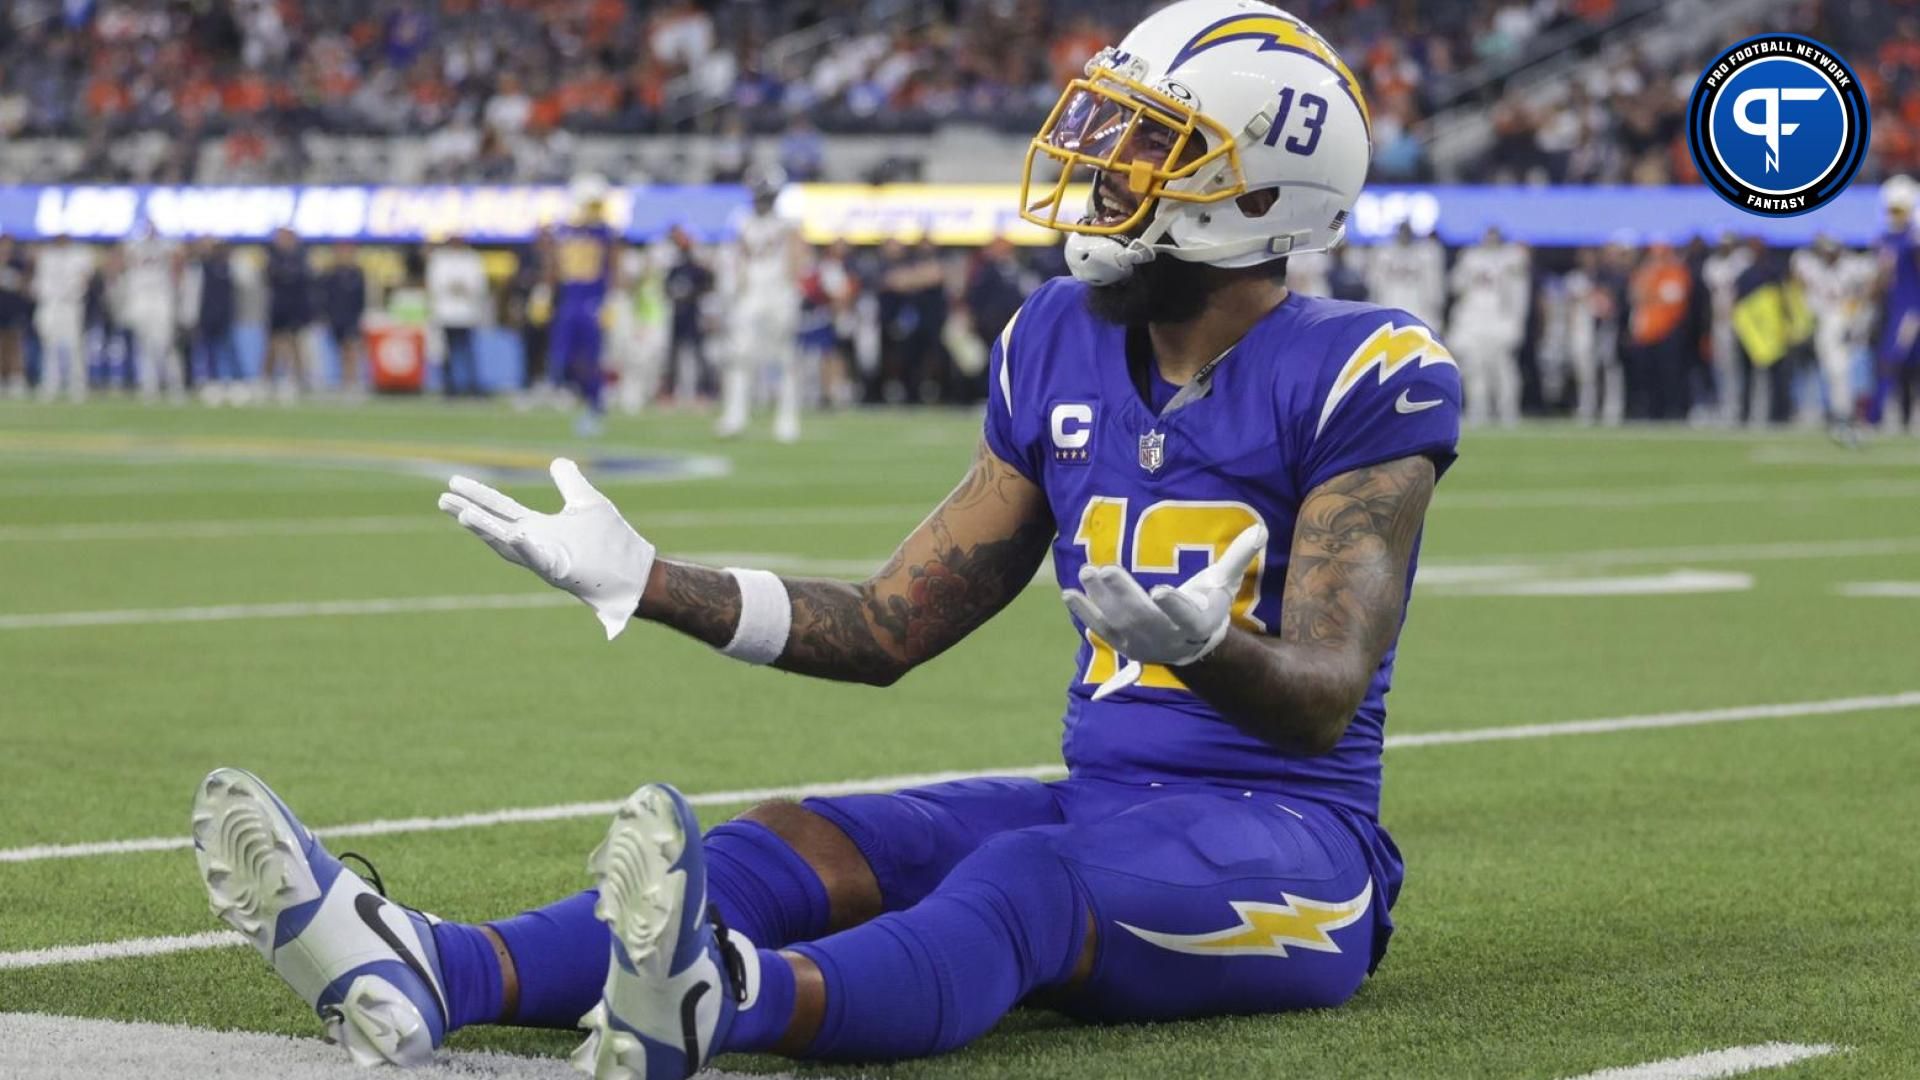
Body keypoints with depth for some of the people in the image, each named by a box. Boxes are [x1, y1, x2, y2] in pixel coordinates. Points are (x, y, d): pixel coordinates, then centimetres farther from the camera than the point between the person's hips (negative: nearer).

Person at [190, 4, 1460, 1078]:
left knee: (1032, 878, -37)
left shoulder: (1355, 379, -10)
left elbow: (1323, 700, -20)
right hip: (1100, 803, 7)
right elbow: (892, 627, 14)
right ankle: (432, 975, -44)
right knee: (799, 847, -18)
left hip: (1283, 845, -7)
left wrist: (1204, 644, -43)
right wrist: (643, 580, 6)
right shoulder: (1060, 349, 10)